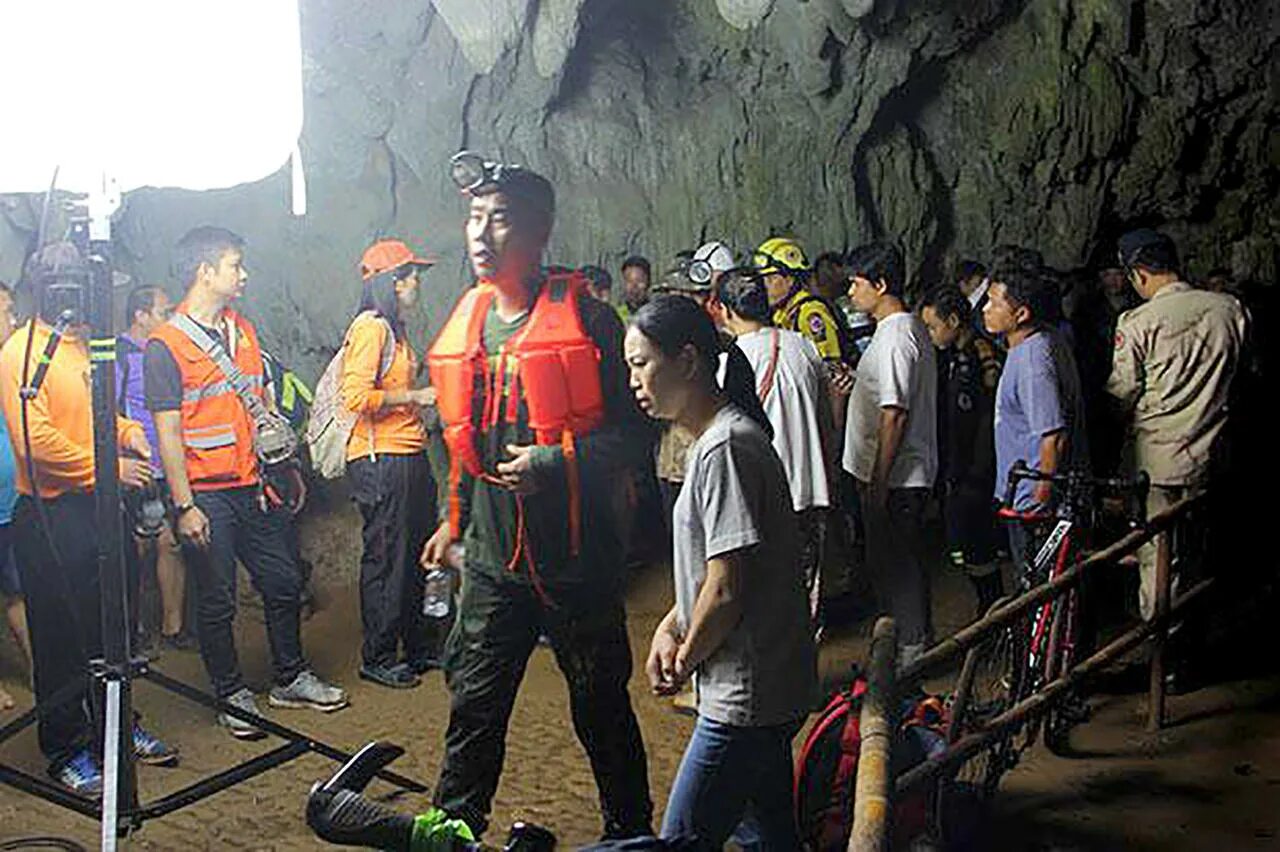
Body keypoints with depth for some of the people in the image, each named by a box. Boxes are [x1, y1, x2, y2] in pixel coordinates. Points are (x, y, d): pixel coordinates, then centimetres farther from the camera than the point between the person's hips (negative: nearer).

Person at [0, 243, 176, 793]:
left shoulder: (89, 344, 13)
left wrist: (128, 432, 6)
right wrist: (108, 467, -16)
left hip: (100, 506, 8)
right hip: (52, 515, -8)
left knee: (111, 628, 17)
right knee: (62, 639, 2)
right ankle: (66, 752, 15)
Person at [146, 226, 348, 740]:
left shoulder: (244, 332, 11)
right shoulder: (165, 345, -10)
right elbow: (167, 431, -13)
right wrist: (184, 505, -16)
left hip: (253, 486, 7)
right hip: (206, 494, -6)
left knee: (284, 583, 12)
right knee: (217, 602, 5)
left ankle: (290, 678, 28)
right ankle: (231, 695, 20)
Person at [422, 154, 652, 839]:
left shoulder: (586, 318, -10)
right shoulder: (466, 322, 9)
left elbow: (631, 431, -11)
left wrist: (555, 462, -23)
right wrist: (453, 519, 18)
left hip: (577, 556, -4)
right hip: (493, 554, 5)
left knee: (602, 709, 11)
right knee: (473, 709, 10)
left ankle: (631, 829, 31)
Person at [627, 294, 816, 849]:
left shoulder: (725, 448, -20)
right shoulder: (719, 438, 12)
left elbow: (726, 591, -22)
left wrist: (684, 661, -6)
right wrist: (669, 628, 7)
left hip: (746, 698, -10)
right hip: (766, 690, 10)